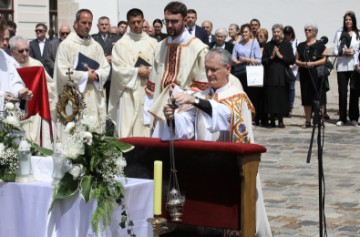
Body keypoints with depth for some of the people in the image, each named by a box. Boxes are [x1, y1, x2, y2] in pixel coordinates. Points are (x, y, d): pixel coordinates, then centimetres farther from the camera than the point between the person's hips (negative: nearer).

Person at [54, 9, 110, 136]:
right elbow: (64, 72, -11)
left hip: (95, 99, 5)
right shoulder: (66, 45, -3)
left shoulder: (96, 46, 13)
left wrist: (96, 75, -11)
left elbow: (106, 69, 10)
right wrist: (86, 75, -8)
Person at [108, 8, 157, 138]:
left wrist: (150, 71, -12)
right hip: (129, 92, -2)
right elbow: (118, 68, -4)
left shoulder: (153, 43, 9)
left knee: (148, 128, 1)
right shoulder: (121, 44, 2)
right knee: (127, 128, -4)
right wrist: (137, 71, -11)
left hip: (149, 91, 2)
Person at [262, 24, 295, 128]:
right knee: (271, 97, -1)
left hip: (282, 75, -1)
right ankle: (272, 120, 7)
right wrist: (271, 57, -12)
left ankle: (281, 120, 9)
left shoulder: (287, 44, 4)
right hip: (270, 75, 1)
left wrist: (280, 56, -11)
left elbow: (292, 60, -2)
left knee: (282, 98, 0)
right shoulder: (268, 45, 7)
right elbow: (263, 61, 4)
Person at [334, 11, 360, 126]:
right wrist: (342, 52, -9)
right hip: (342, 66, 2)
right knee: (342, 92, 2)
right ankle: (342, 118, 8)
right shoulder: (339, 34, 11)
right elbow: (335, 50, 9)